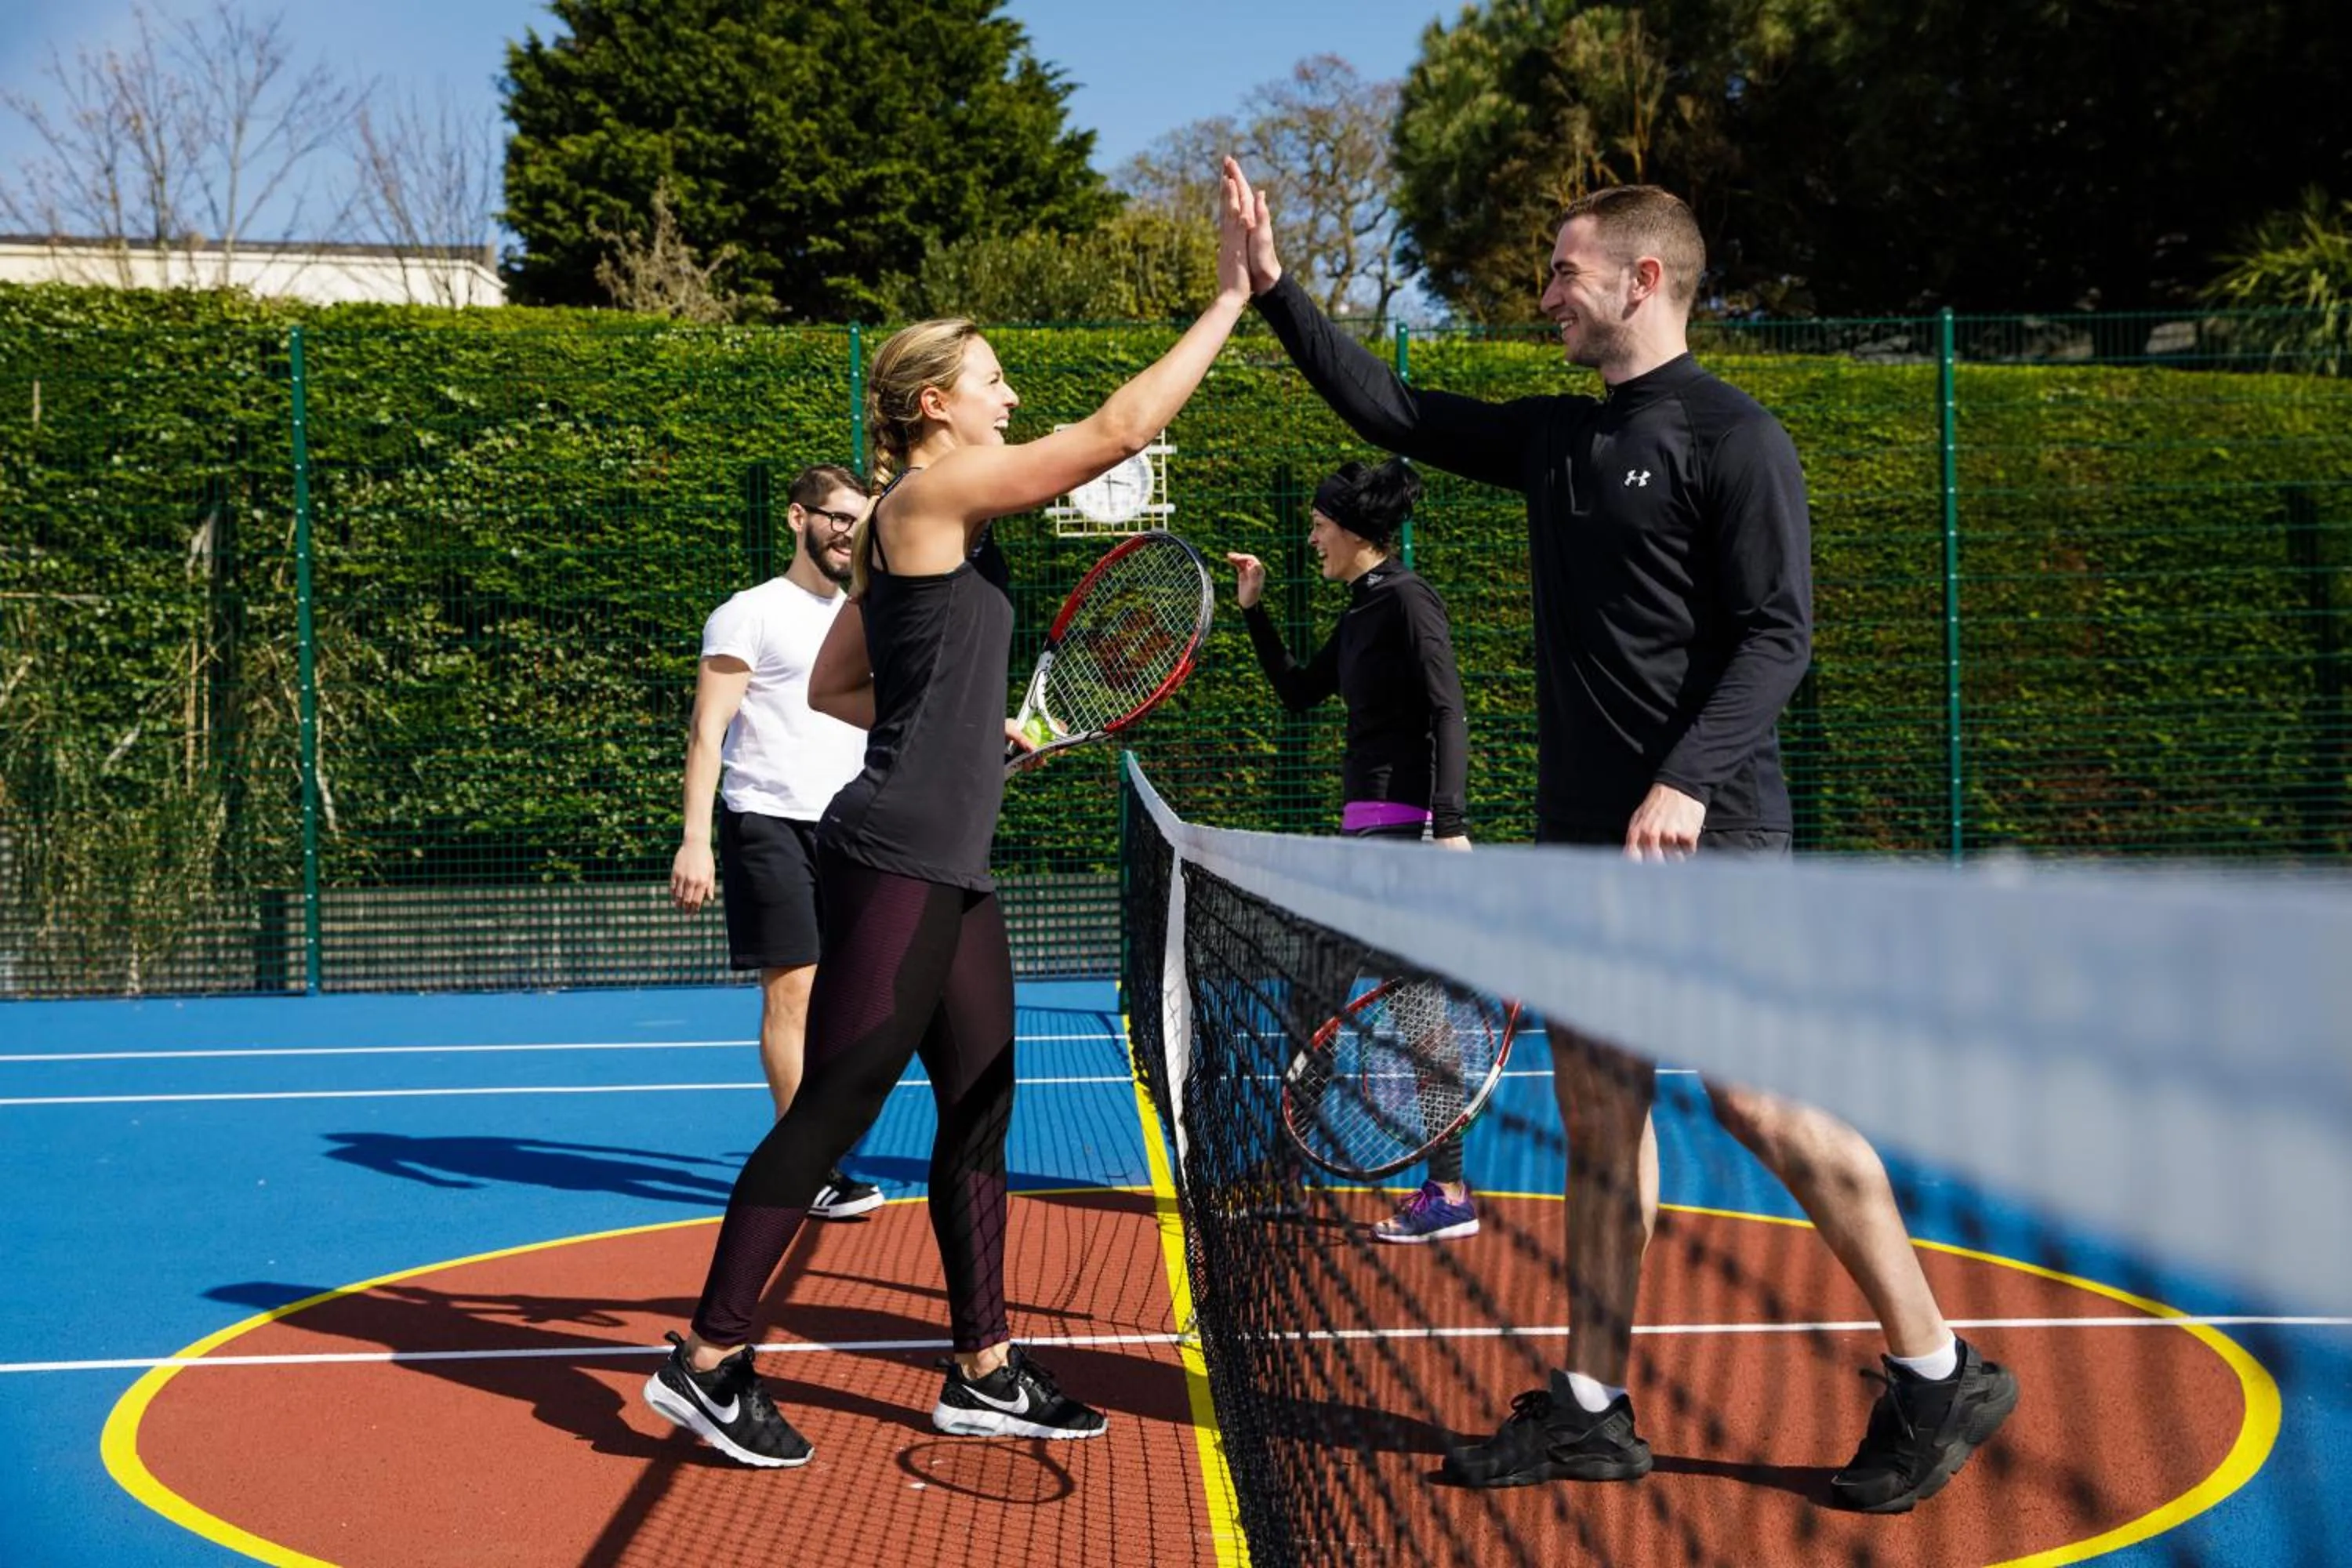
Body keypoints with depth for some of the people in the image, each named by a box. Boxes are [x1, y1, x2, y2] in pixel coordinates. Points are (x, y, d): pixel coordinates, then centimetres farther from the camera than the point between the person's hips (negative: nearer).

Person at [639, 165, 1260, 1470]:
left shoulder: (917, 526, 17)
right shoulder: (932, 493, -10)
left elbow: (831, 688, 21)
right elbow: (1118, 429, -14)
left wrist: (972, 723, 16)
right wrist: (1231, 297, -9)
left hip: (948, 868, 10)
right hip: (896, 861, -10)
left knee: (980, 1106, 11)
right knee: (830, 1113, -4)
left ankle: (983, 1372, 19)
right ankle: (707, 1361, 6)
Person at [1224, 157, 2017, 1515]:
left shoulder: (1731, 435, -7)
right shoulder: (1555, 437, 15)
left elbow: (1779, 636, -14)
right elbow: (1392, 411, 23)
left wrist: (1686, 782, -24)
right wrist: (1279, 293, 19)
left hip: (1707, 840, -8)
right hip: (1587, 841, 8)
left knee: (1759, 1103, -7)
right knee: (1601, 1110, 9)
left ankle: (1940, 1377, 7)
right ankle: (1592, 1410, 16)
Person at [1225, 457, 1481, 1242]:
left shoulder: (1408, 599, -10)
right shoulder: (1359, 613, 16)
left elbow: (1448, 714, -17)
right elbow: (1298, 692, 26)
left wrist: (1450, 824, -25)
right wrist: (1254, 610, 19)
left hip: (1406, 823, -10)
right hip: (1364, 823, 10)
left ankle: (1450, 1194, -3)